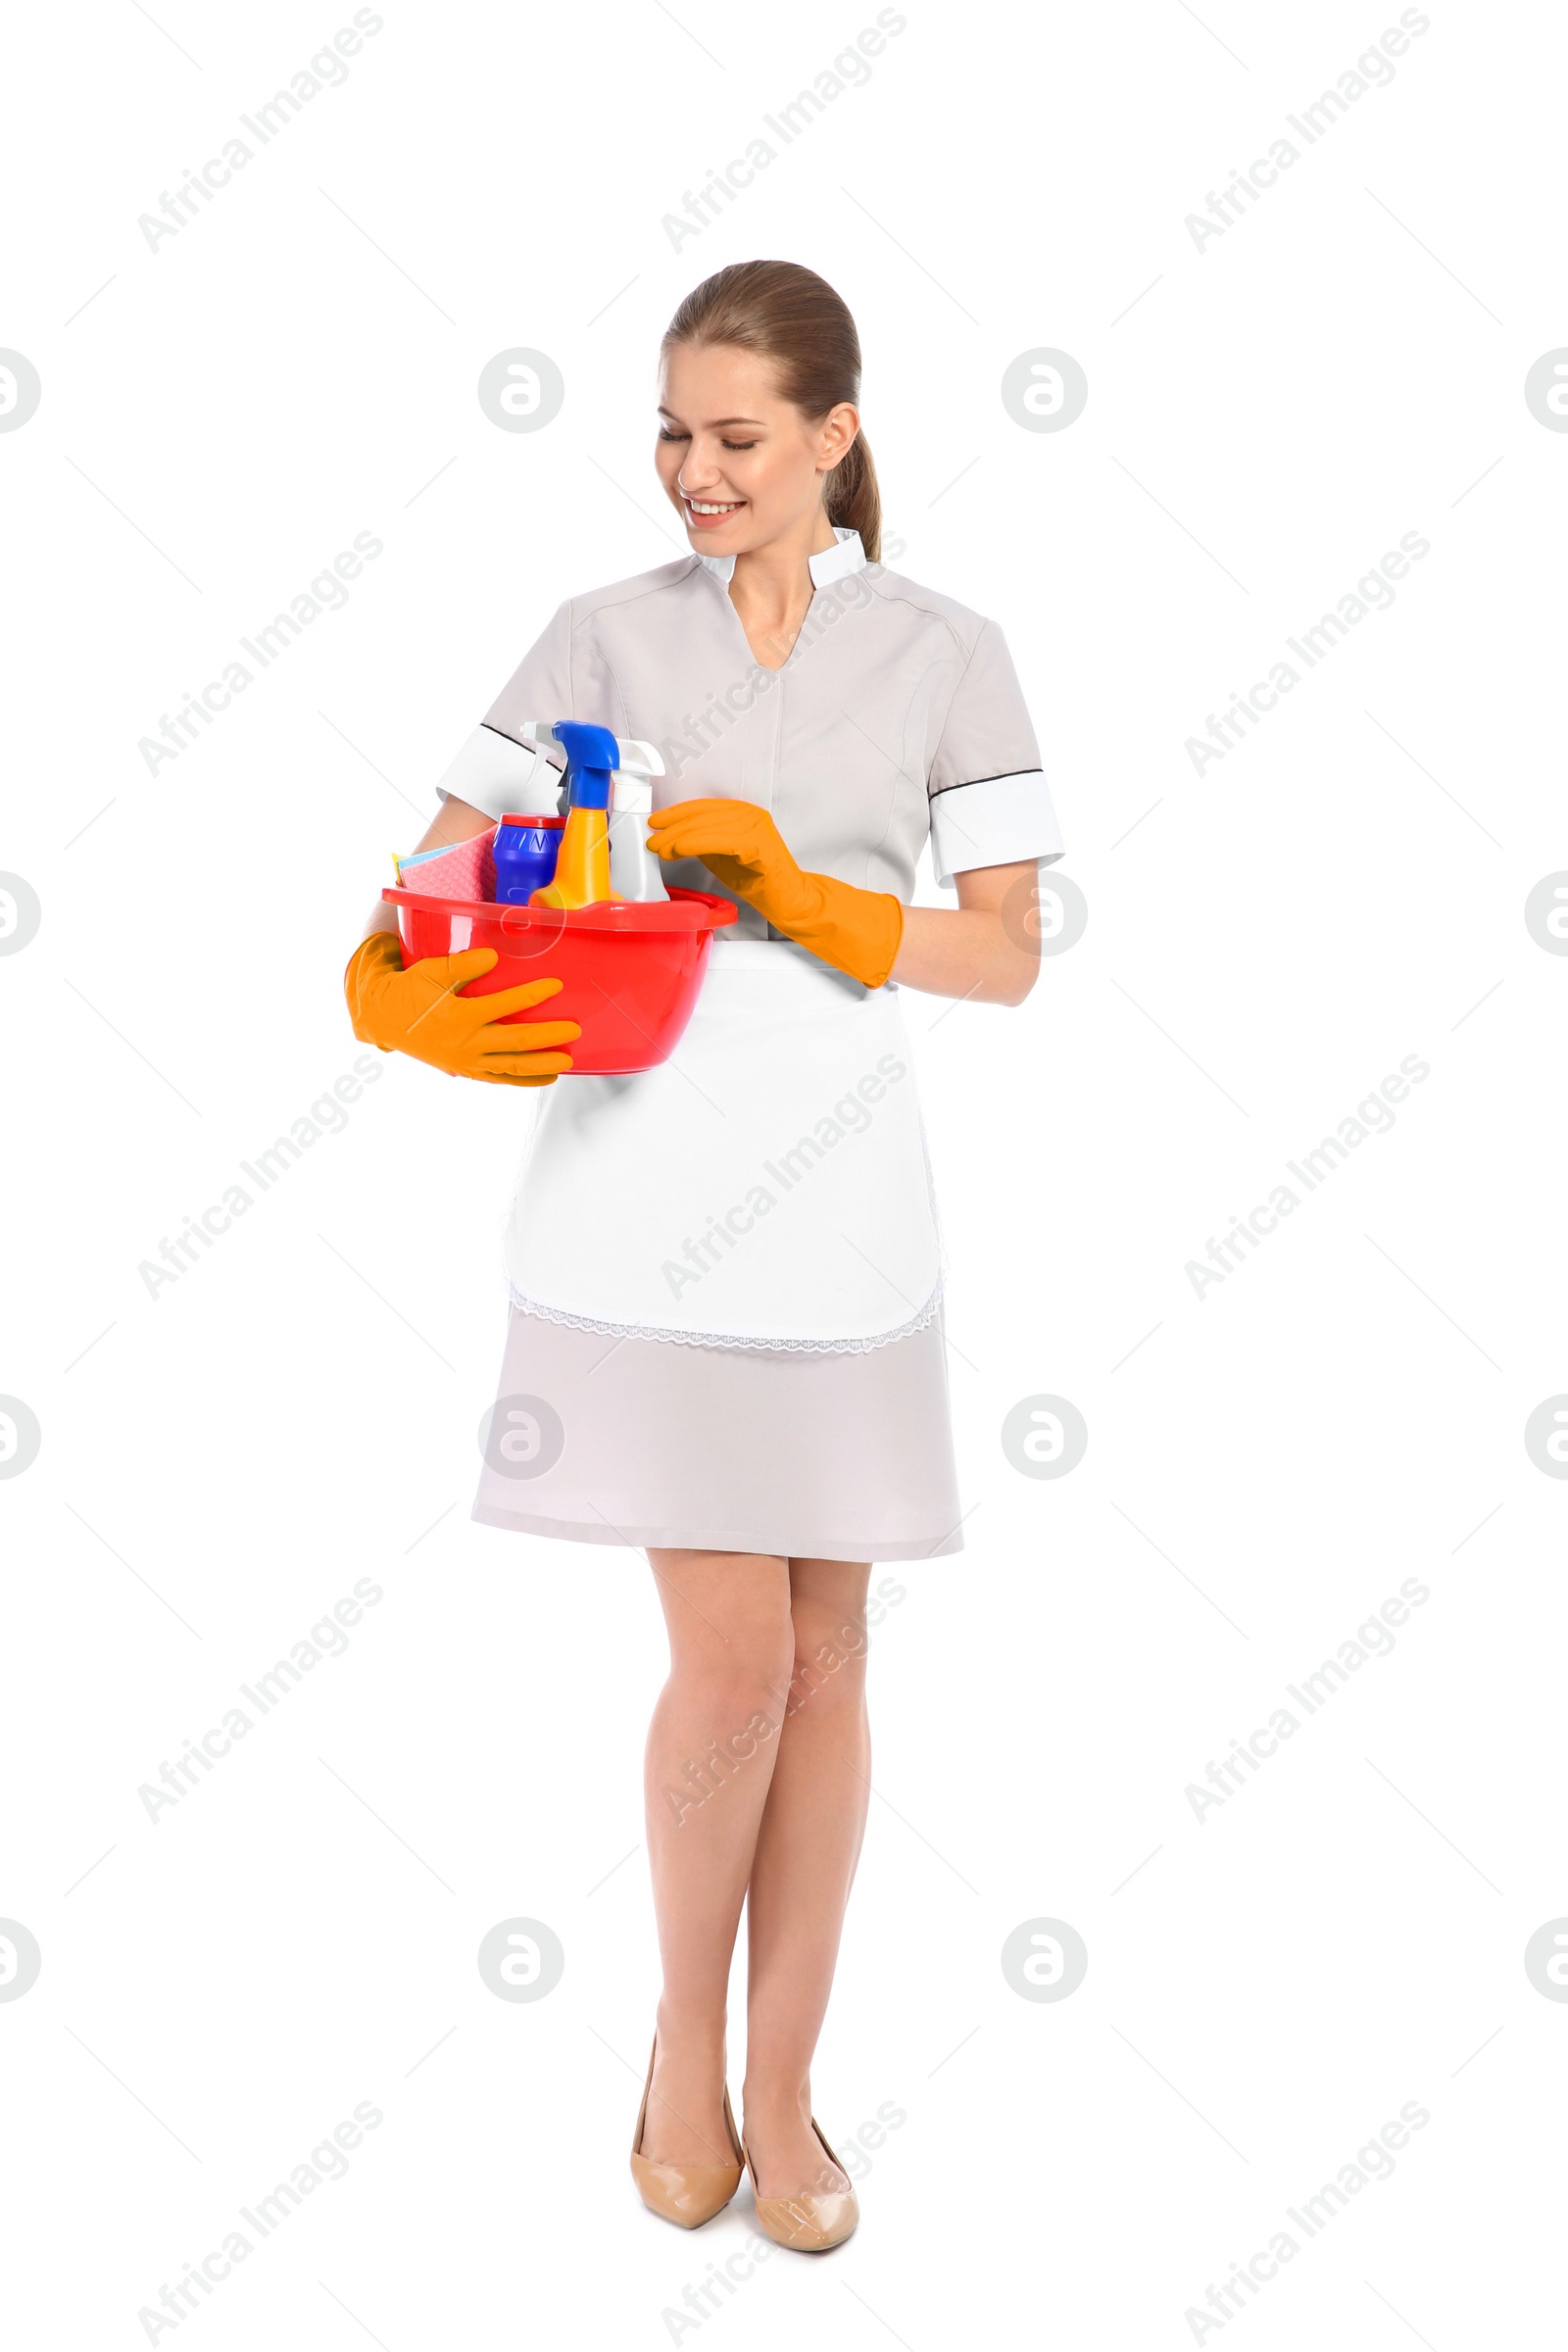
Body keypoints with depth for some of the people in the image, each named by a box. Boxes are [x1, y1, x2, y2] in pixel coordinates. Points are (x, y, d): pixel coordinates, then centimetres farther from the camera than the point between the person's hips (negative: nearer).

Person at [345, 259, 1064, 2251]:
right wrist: (405, 1000, -15)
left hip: (840, 1200, 1)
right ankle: (682, 2033, 25)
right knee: (733, 1658, -4)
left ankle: (781, 2089, 26)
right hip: (638, 1193, -1)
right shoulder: (602, 637, 7)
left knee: (826, 1655, 8)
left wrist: (799, 893, -12)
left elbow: (1008, 955, 1)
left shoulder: (945, 655, 6)